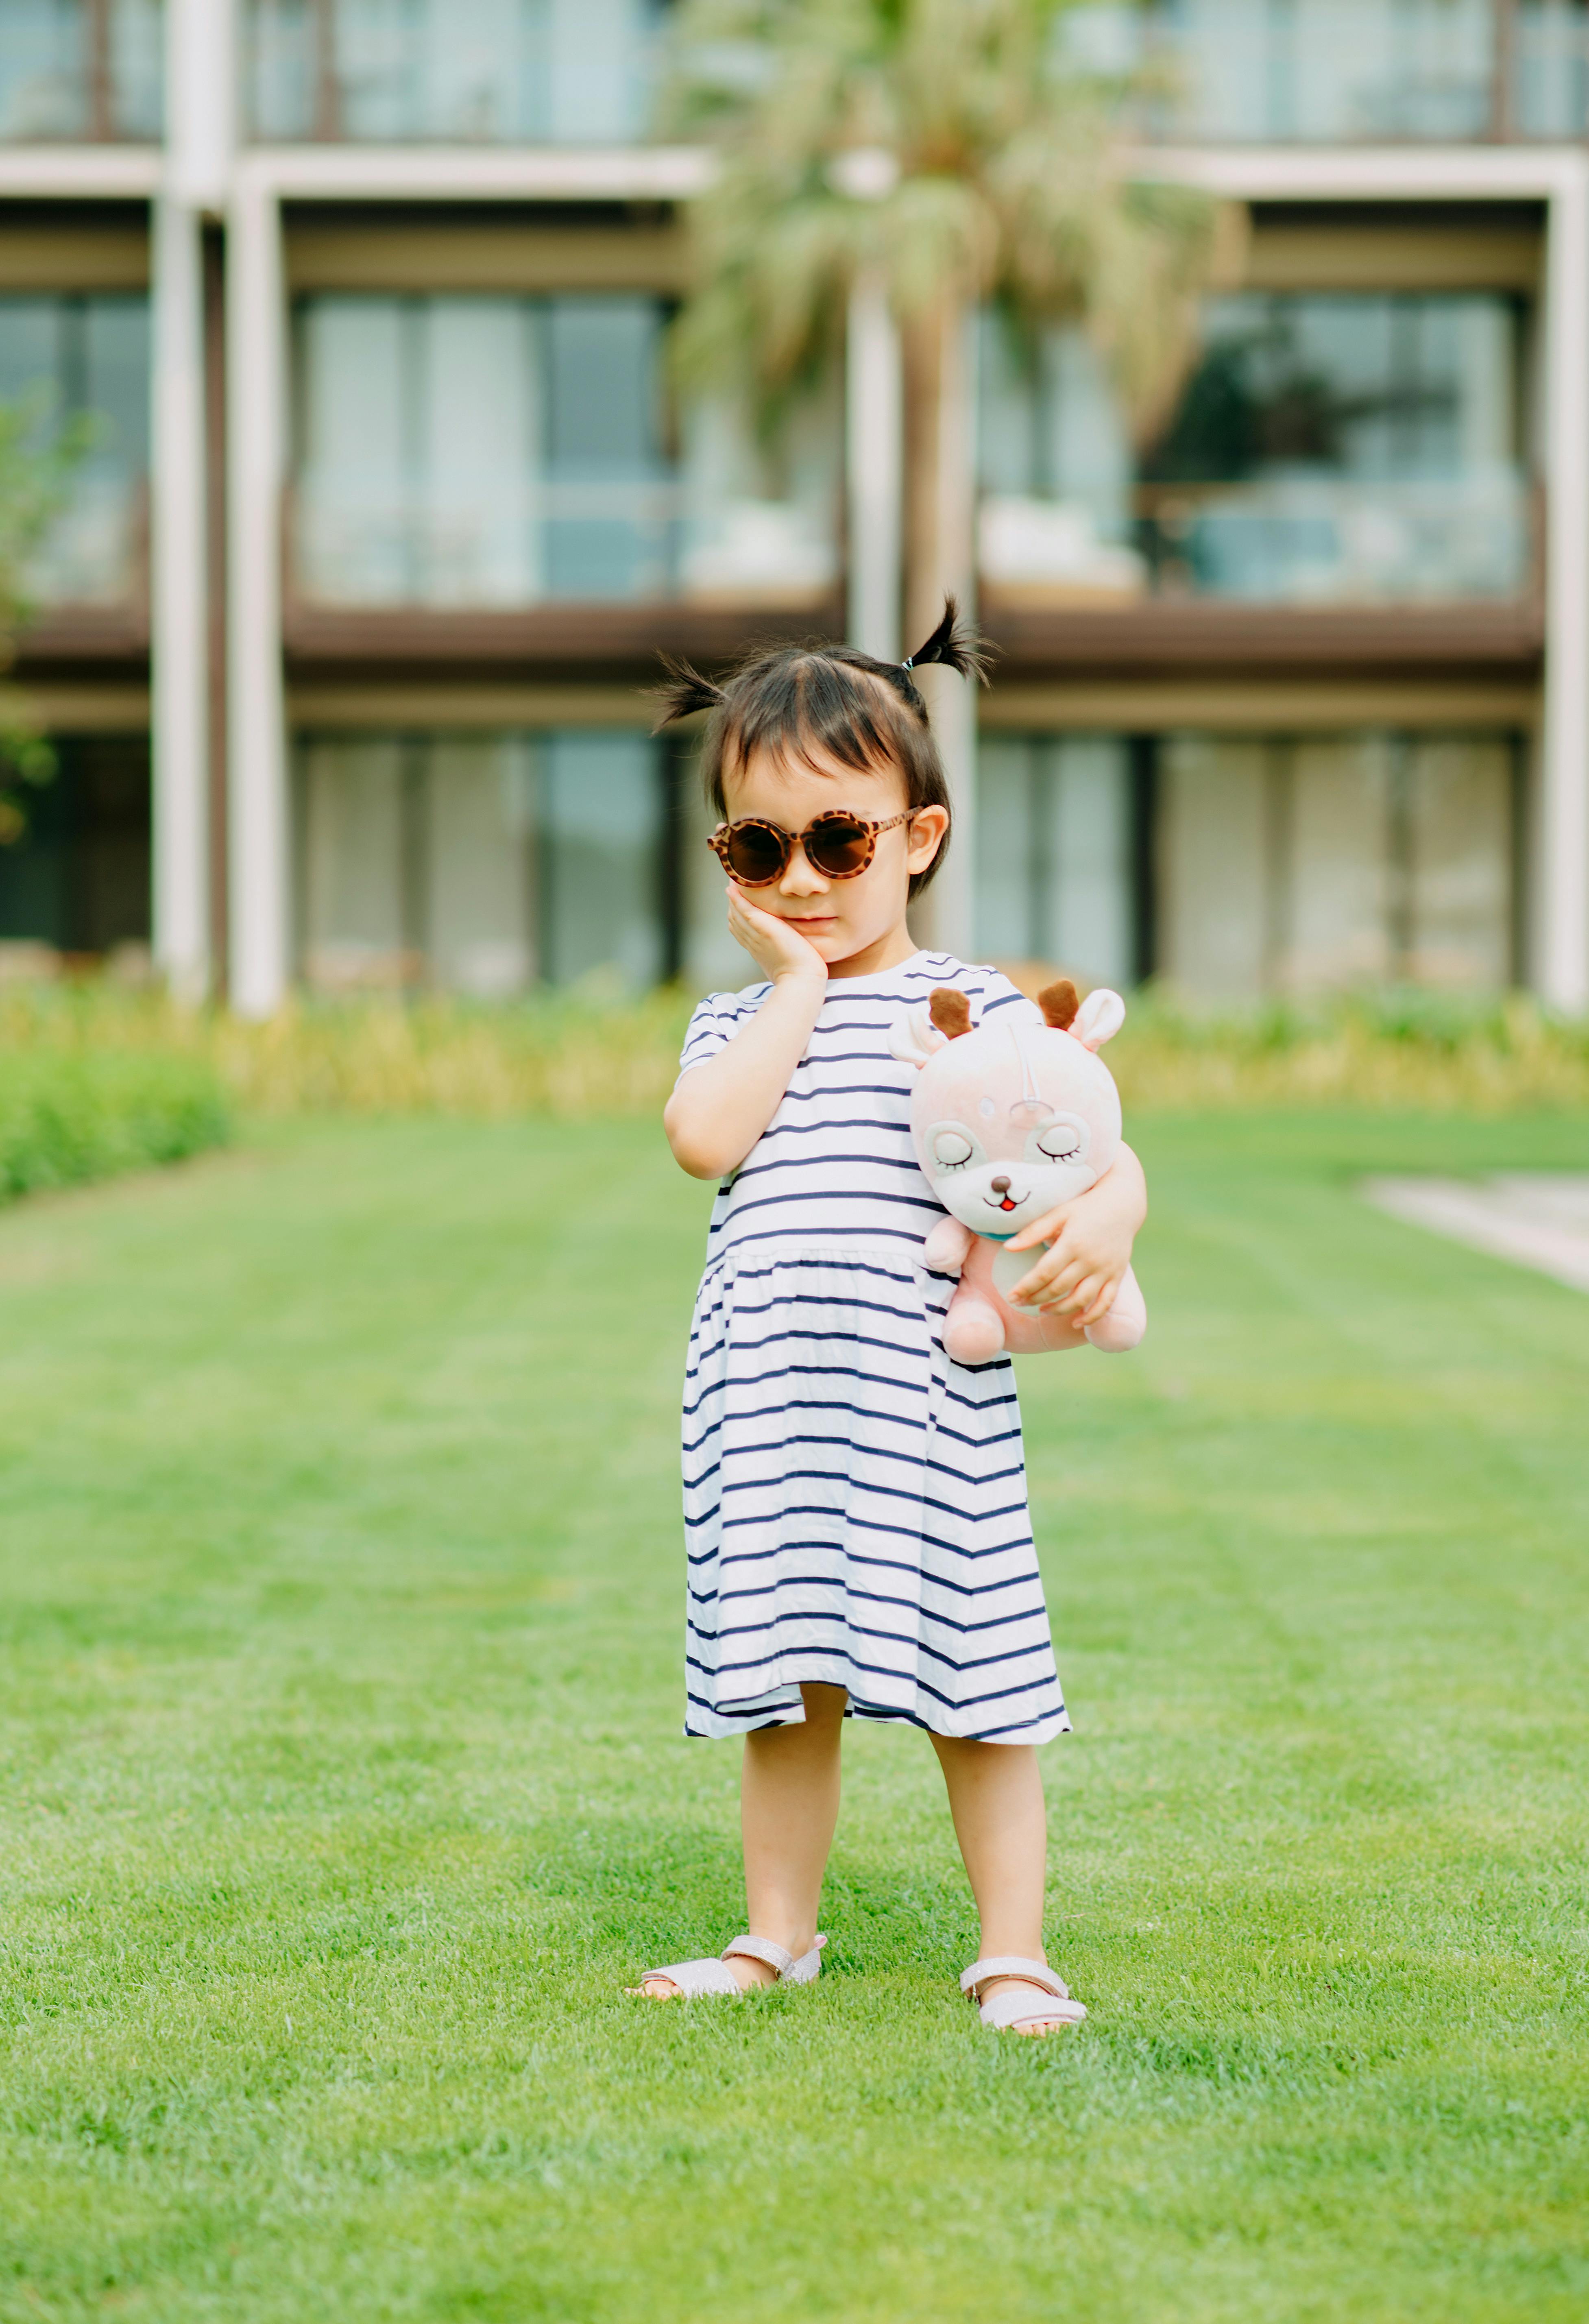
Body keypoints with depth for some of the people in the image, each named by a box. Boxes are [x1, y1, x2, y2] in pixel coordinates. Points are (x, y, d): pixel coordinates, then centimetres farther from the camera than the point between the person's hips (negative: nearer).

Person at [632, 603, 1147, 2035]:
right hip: (766, 1407, 3)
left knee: (976, 1683, 1)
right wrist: (795, 984, -5)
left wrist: (1105, 1218, -29)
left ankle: (1013, 1953, 11)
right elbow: (706, 1138, -9)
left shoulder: (975, 1012, 2)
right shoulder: (736, 1022, 12)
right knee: (782, 1681, 12)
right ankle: (780, 1936, 27)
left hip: (928, 1403, -3)